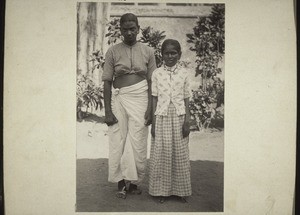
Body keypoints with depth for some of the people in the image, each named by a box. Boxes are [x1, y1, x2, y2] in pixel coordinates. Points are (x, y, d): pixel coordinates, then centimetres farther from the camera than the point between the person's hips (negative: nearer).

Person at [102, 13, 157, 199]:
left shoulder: (147, 51, 6)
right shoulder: (113, 51, 3)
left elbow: (152, 81, 5)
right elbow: (107, 82, 1)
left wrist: (150, 108, -3)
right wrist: (108, 111, -4)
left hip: (140, 97, 0)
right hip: (118, 98, 0)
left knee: (138, 140, 0)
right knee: (118, 140, 1)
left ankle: (133, 181, 16)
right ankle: (122, 181, 15)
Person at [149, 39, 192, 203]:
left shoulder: (184, 73, 2)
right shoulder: (157, 73, 1)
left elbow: (186, 99, 4)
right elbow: (154, 99, 2)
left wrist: (187, 122, -1)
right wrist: (153, 123, -2)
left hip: (179, 117, 1)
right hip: (162, 117, 0)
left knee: (180, 153, 7)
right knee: (161, 153, 4)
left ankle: (181, 190, 22)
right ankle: (162, 190, 18)